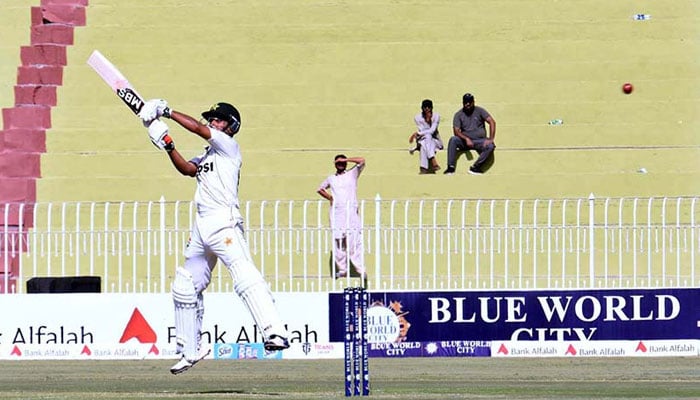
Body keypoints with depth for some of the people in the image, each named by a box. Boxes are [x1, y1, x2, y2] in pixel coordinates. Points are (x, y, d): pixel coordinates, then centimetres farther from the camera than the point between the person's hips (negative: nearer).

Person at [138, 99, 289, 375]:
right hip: (202, 225, 10)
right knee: (185, 286, 12)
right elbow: (186, 168, 8)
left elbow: (197, 128, -7)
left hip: (224, 220, -10)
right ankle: (190, 350, 22)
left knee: (244, 275, -26)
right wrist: (168, 146, -4)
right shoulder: (207, 155, 24)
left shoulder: (229, 147, 2)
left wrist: (168, 111, 1)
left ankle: (275, 333, -40)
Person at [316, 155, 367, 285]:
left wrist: (346, 159, 0)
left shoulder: (352, 174, 10)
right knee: (338, 241, 0)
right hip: (336, 212, 3)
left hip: (351, 212, -3)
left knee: (354, 242, -11)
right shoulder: (331, 179, 19)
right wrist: (329, 197, 15)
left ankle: (361, 270, -13)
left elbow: (361, 161, -2)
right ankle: (341, 268, 6)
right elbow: (320, 189, 31)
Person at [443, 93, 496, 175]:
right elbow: (456, 131, -9)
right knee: (453, 140, -29)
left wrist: (491, 139, -21)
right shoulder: (458, 115, 2)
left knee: (490, 146, -32)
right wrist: (466, 139, -28)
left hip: (479, 141, -1)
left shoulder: (479, 111, 0)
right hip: (465, 141, 1)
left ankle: (475, 167, -26)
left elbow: (492, 122, -9)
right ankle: (451, 167, -32)